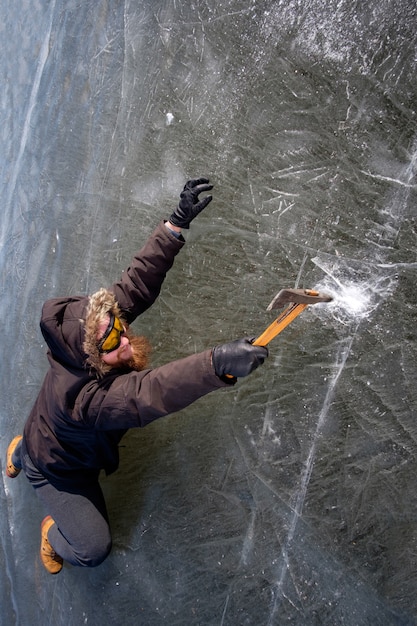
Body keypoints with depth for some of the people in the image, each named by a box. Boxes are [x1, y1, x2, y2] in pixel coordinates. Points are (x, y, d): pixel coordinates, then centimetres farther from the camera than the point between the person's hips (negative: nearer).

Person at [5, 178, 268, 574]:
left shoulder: (96, 320, -31)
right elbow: (147, 395, -68)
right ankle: (53, 536, 31)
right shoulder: (81, 394, -51)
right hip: (56, 470, -7)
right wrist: (217, 363, -81)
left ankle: (20, 451, 63)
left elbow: (139, 279, -29)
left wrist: (177, 223, -39)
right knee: (93, 549, -1)